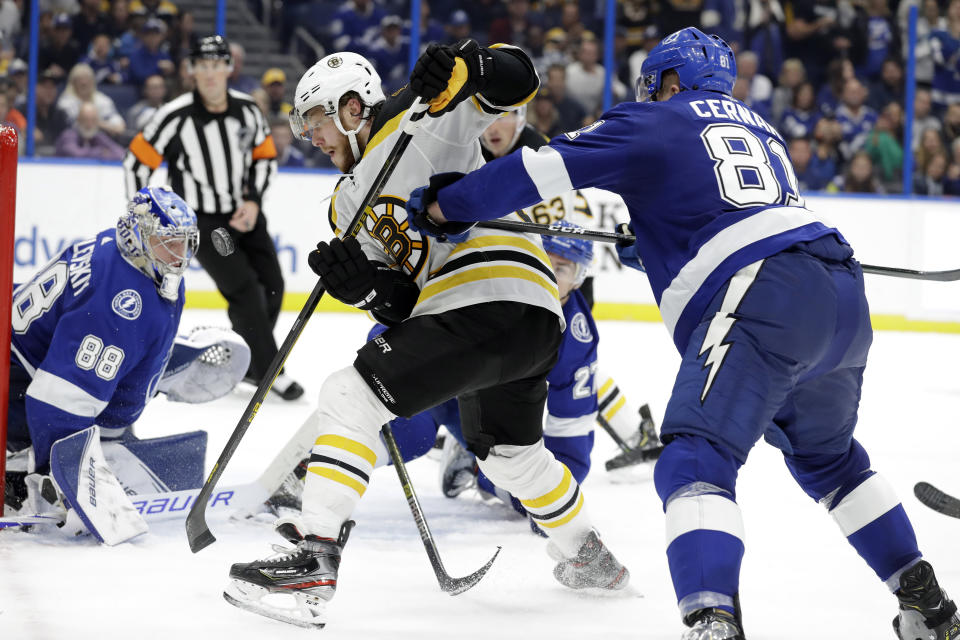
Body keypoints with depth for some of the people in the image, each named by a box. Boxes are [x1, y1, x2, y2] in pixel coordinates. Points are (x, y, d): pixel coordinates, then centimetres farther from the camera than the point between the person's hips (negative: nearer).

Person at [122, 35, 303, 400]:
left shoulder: (246, 110, -4)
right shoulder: (176, 117, -18)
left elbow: (265, 156, 10)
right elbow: (137, 162, -10)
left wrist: (253, 201, -4)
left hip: (244, 215, 6)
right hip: (203, 221, -5)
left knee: (271, 286, 5)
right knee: (245, 290, -16)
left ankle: (244, 363, 24)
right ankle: (270, 372, -8)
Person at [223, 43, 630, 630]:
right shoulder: (349, 205, 25)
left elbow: (516, 80, -8)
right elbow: (403, 305, 15)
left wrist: (463, 69, -27)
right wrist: (363, 283, -5)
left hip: (491, 300, -11)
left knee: (352, 397, -14)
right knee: (509, 453, 32)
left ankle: (316, 560, -23)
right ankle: (590, 560, 51)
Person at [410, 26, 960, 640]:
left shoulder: (653, 123, 10)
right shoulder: (760, 129, 31)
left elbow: (541, 172, 6)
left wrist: (442, 206, 16)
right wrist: (648, 246, 51)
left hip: (765, 300, -7)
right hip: (845, 292, 7)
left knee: (696, 461, -13)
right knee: (827, 456, 28)